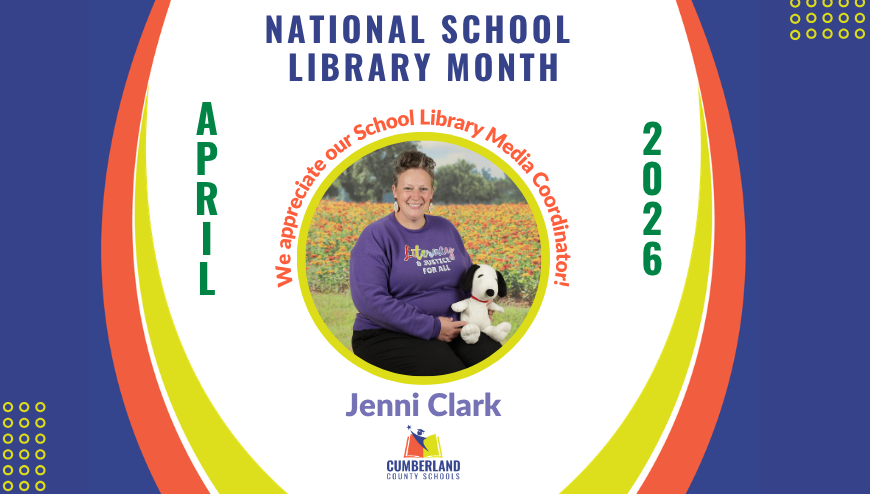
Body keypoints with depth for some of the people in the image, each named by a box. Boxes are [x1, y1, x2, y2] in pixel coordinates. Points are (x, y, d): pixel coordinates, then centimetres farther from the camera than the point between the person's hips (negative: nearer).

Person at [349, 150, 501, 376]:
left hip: (453, 329, 5)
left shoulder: (446, 229, 16)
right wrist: (431, 327, -18)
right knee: (448, 371, -32)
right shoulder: (375, 237, -5)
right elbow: (370, 300, -16)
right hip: (388, 336, -5)